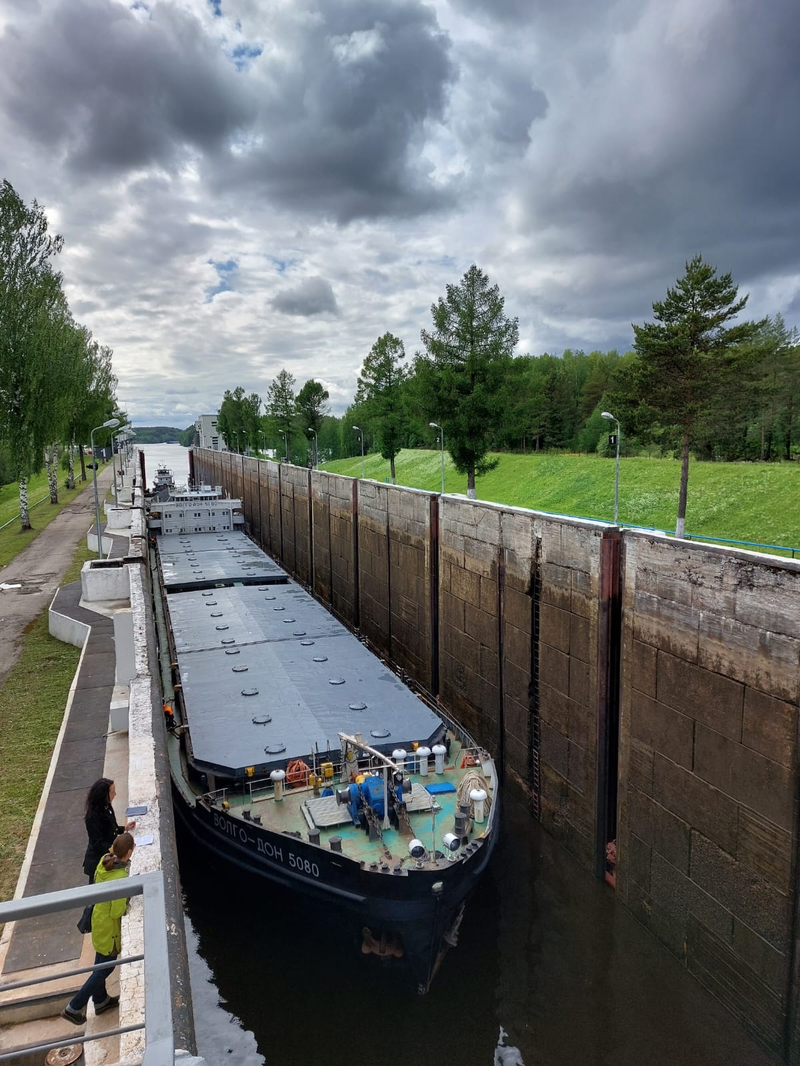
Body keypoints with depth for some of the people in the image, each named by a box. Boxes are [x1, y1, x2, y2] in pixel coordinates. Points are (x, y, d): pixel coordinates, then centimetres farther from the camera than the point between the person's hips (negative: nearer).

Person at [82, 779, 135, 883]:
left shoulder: (106, 807, -3)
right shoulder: (93, 816, -28)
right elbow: (98, 844, -25)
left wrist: (124, 828, 2)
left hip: (107, 857, 7)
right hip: (97, 861, -7)